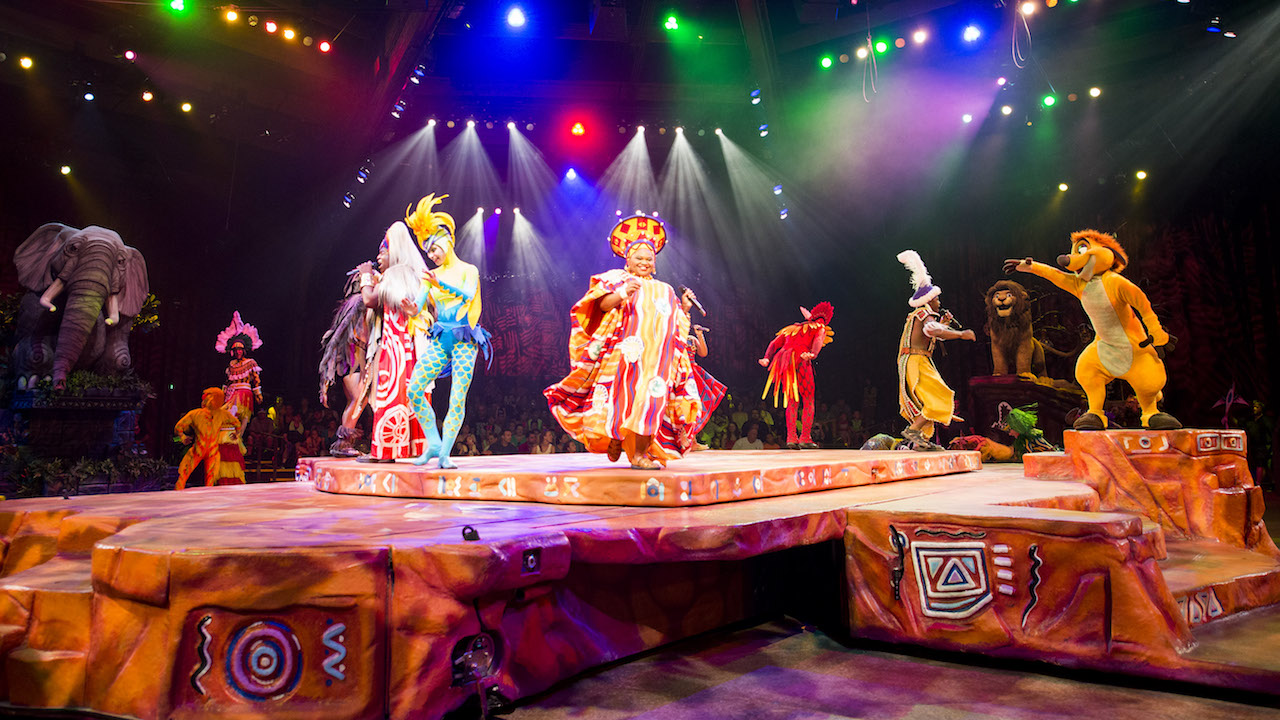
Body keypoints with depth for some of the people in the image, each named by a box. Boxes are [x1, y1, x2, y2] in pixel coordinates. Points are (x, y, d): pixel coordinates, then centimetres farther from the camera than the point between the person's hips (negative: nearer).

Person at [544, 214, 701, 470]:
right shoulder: (617, 279, 12)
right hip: (627, 350, -4)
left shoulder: (664, 290, 27)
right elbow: (604, 304, -6)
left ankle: (640, 452, -9)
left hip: (657, 355, 4)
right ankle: (614, 439, 7)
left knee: (650, 399, -7)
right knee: (625, 394, -13)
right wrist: (623, 293, -21)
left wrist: (684, 309, 9)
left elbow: (675, 325, 27)